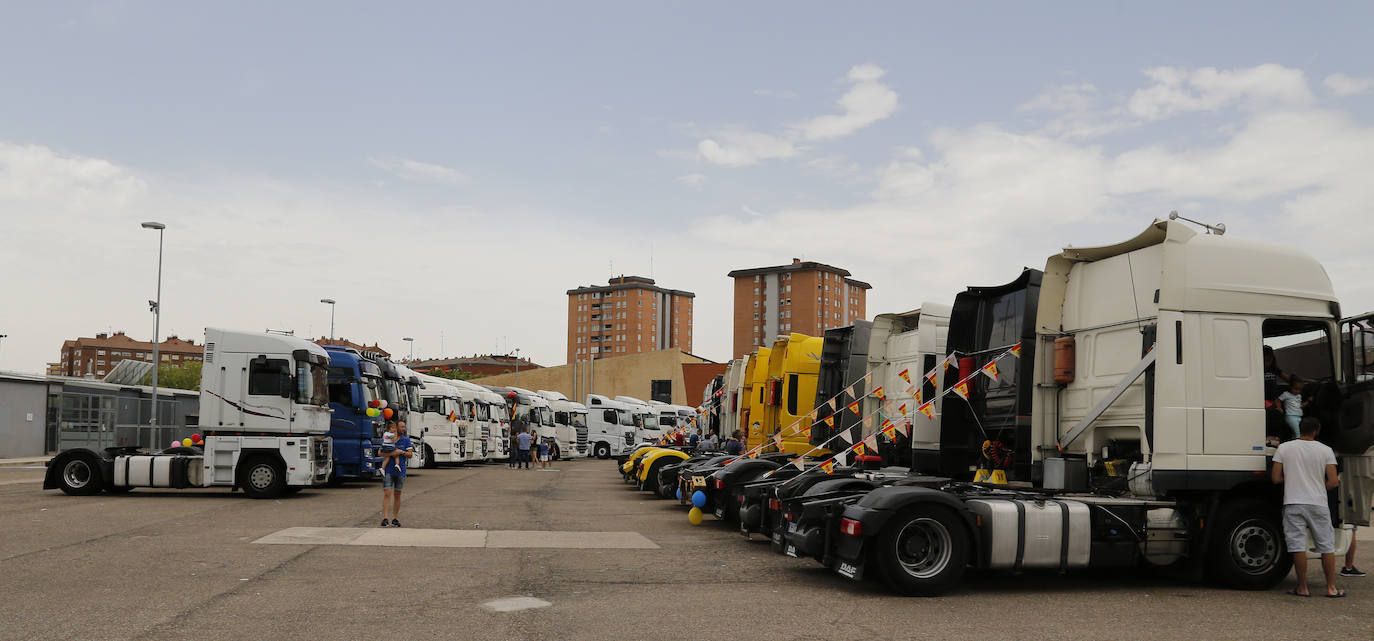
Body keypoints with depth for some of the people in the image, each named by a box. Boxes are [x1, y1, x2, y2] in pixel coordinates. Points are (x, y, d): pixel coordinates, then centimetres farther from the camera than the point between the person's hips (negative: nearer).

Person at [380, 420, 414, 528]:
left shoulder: (406, 440, 7)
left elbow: (410, 454, 3)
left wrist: (402, 452, -15)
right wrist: (390, 453, -14)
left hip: (400, 471, 2)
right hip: (388, 470, -2)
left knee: (397, 495, 8)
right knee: (387, 494, -11)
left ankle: (395, 519, 16)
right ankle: (385, 518, -14)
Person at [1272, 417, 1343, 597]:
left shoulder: (1284, 448, 1)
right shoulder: (1326, 450, 0)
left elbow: (1276, 478, 0)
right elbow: (1333, 482, -4)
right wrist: (1318, 487, 15)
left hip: (1293, 503, -1)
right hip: (1318, 503, 1)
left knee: (1298, 545, 0)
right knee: (1327, 546, 10)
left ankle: (1303, 588, 4)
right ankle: (1331, 588, 14)